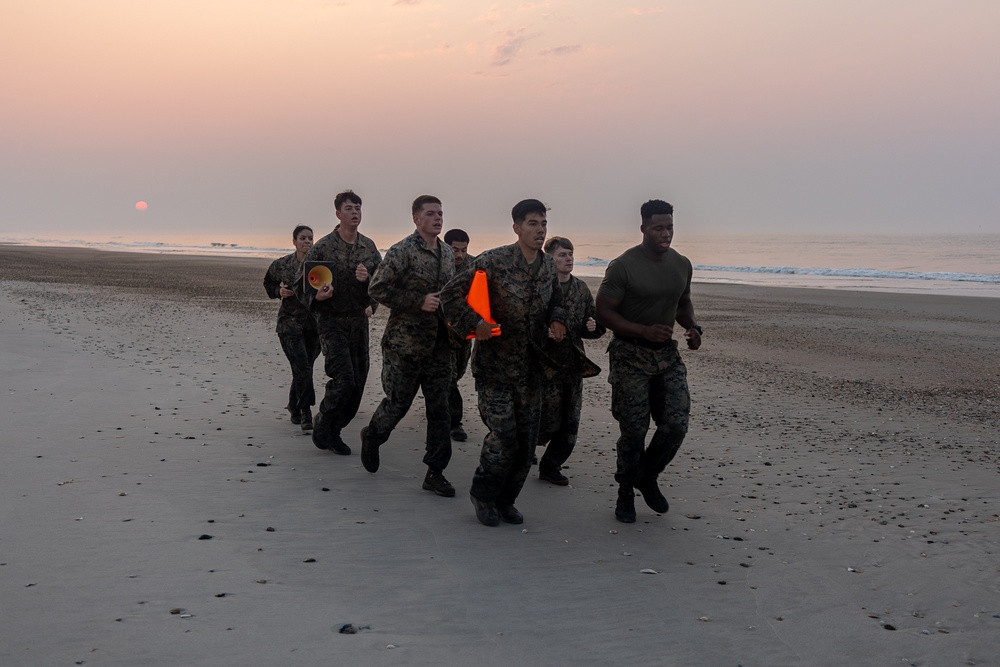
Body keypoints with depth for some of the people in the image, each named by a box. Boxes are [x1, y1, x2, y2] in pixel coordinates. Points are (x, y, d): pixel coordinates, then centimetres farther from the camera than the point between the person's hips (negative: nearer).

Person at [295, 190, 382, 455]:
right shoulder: (323, 247, -7)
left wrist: (368, 279, -12)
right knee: (344, 380, -15)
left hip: (359, 321, 5)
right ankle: (322, 424, 8)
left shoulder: (369, 247, 7)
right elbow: (301, 284, -3)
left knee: (358, 382, 6)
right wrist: (316, 297, -23)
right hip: (332, 322, -5)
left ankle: (335, 431, 22)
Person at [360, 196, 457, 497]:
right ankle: (372, 436, 37)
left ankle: (435, 472, 12)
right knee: (398, 402, 4)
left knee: (440, 407, 4)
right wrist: (419, 302, -19)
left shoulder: (447, 253, 12)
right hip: (405, 344, -6)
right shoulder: (402, 251, -10)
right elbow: (377, 289, -14)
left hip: (439, 344, 6)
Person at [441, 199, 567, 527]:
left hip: (530, 367, 6)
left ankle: (505, 500, 26)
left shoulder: (548, 266, 8)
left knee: (526, 441, 8)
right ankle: (483, 495, 15)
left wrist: (556, 320, 4)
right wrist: (475, 323, -20)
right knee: (504, 436, -10)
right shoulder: (493, 261, -12)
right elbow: (451, 293, -10)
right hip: (494, 366, -6)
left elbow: (554, 300, 25)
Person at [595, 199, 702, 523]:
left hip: (667, 354, 5)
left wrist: (693, 327, 0)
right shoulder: (623, 266, -13)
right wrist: (645, 331, -25)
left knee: (676, 424, -3)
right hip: (631, 355, -5)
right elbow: (603, 312, -14)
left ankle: (648, 478, 23)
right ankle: (626, 493, 21)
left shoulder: (682, 264, 6)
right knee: (634, 430, -1)